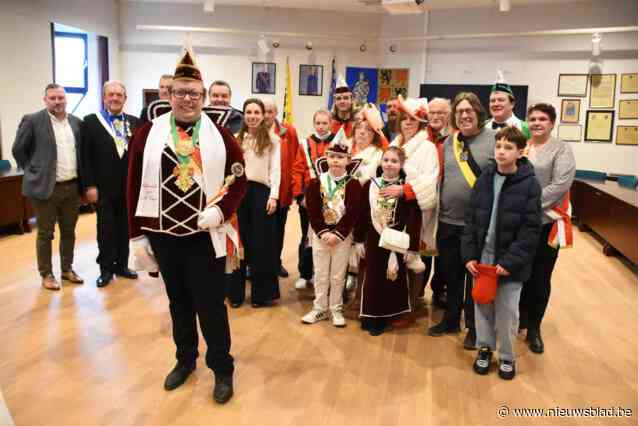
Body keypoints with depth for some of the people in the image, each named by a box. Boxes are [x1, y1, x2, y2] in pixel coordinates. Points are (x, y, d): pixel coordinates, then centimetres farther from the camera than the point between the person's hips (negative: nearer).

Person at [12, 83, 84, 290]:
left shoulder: (77, 122, 7)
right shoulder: (32, 120, -6)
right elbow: (18, 150, 0)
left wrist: (81, 179, 11)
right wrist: (32, 172, 1)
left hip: (72, 187, 4)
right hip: (45, 187, -4)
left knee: (69, 232, 14)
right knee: (45, 234, 5)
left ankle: (67, 269, 28)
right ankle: (46, 274, 17)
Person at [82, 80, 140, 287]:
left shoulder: (134, 122, 7)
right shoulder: (91, 121, -1)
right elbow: (86, 157, -4)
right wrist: (90, 185, -9)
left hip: (129, 185, 3)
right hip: (104, 186, -3)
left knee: (125, 227, 11)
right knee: (106, 228, 5)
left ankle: (122, 265, 23)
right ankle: (106, 269, 17)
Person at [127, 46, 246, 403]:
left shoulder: (220, 135, 0)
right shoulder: (148, 134, 2)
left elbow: (239, 180, 3)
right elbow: (135, 187, 2)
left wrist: (222, 211, -14)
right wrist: (137, 236, 0)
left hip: (207, 236, -2)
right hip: (164, 236, 2)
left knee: (211, 306, 5)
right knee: (179, 303, 17)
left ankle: (223, 369, 23)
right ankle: (185, 360, 38)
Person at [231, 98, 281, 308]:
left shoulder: (272, 139, 2)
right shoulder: (236, 138, 11)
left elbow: (275, 170, -1)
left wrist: (273, 196, -8)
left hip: (261, 190, -3)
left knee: (262, 242, 2)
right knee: (239, 241, 7)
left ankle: (261, 293, 13)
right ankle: (236, 292, 17)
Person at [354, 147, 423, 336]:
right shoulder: (370, 185, 1)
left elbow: (414, 219, -8)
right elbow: (362, 215, 4)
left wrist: (412, 247, -9)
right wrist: (359, 240, 3)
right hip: (374, 241, 2)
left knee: (394, 281, 8)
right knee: (372, 280, 8)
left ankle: (386, 318, 24)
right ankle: (372, 319, 21)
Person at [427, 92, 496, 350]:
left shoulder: (495, 139, -7)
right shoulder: (448, 142, 10)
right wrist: (438, 209, 12)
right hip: (448, 222, 5)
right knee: (451, 276, 17)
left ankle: (474, 328, 24)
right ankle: (451, 320, 34)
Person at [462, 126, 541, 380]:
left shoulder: (529, 184, -9)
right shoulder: (484, 179, 2)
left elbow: (531, 229, -11)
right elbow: (471, 220, 5)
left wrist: (511, 261, -17)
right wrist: (469, 255, -3)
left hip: (510, 261, -3)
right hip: (482, 258, 3)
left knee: (507, 311, 8)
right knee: (482, 306, 13)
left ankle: (507, 357, 28)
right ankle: (484, 348, 33)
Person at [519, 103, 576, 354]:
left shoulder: (561, 149, -2)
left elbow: (560, 185, -14)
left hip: (546, 222, -3)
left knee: (539, 278, 6)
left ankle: (534, 328, 23)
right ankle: (519, 318, 31)